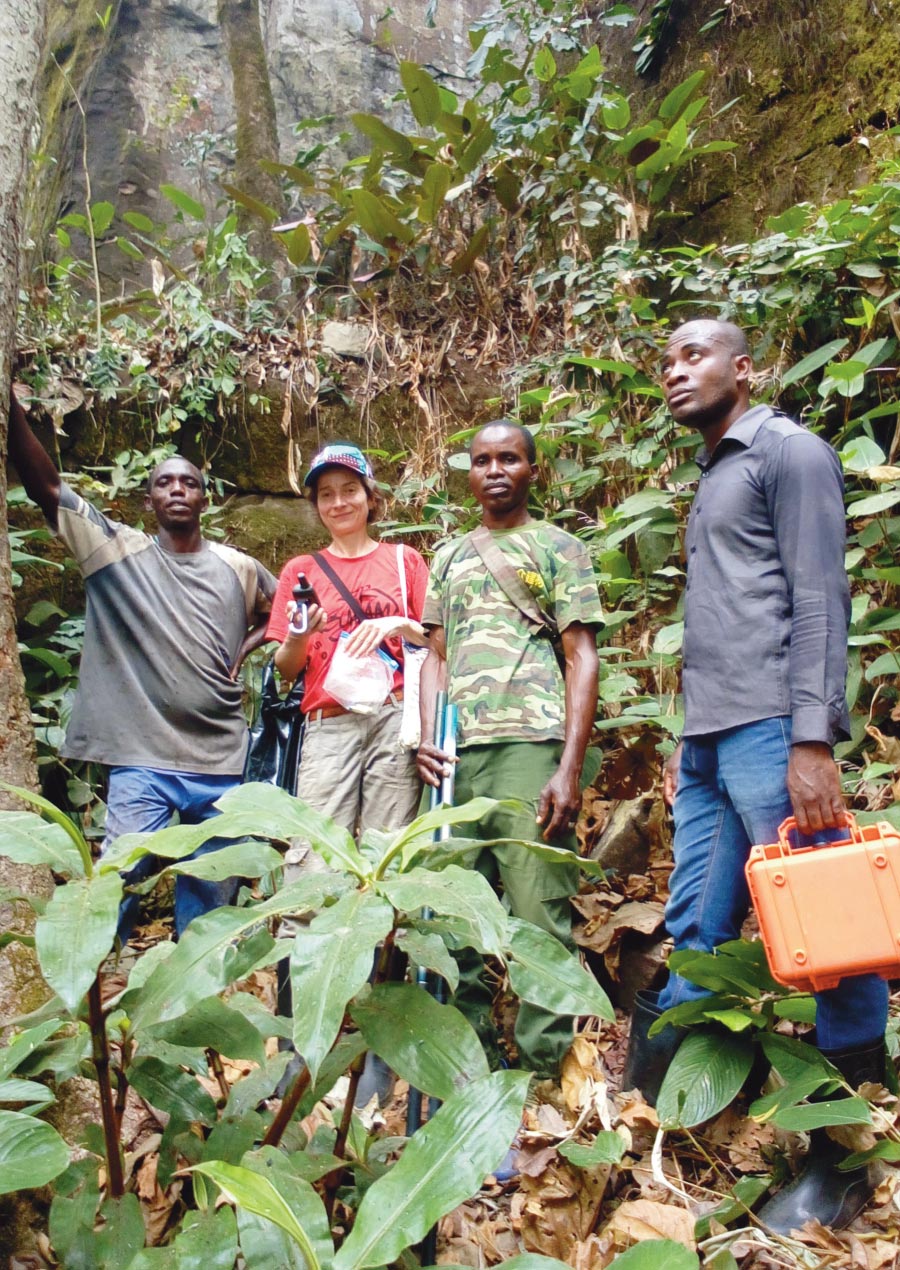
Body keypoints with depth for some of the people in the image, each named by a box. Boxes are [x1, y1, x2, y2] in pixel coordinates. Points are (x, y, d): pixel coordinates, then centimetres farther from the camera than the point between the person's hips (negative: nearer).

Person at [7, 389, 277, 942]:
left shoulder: (239, 567, 8)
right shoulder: (118, 549, 2)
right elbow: (45, 483, -7)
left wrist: (246, 649, 7)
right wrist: (13, 402, -18)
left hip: (222, 762, 3)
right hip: (141, 758, -2)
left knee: (211, 897, 11)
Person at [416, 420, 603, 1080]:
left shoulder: (559, 547, 10)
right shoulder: (449, 556, 23)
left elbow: (582, 659, 2)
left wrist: (570, 769, -9)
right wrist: (429, 741, 2)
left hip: (530, 749, -4)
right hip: (456, 756, 4)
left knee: (540, 919, -6)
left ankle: (544, 1071, 6)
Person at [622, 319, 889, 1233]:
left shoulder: (787, 451, 1)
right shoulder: (709, 478, 24)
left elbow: (819, 599, -9)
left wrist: (812, 741, -18)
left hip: (771, 732, -8)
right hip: (709, 741, 8)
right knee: (691, 940, 9)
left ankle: (840, 1165, 13)